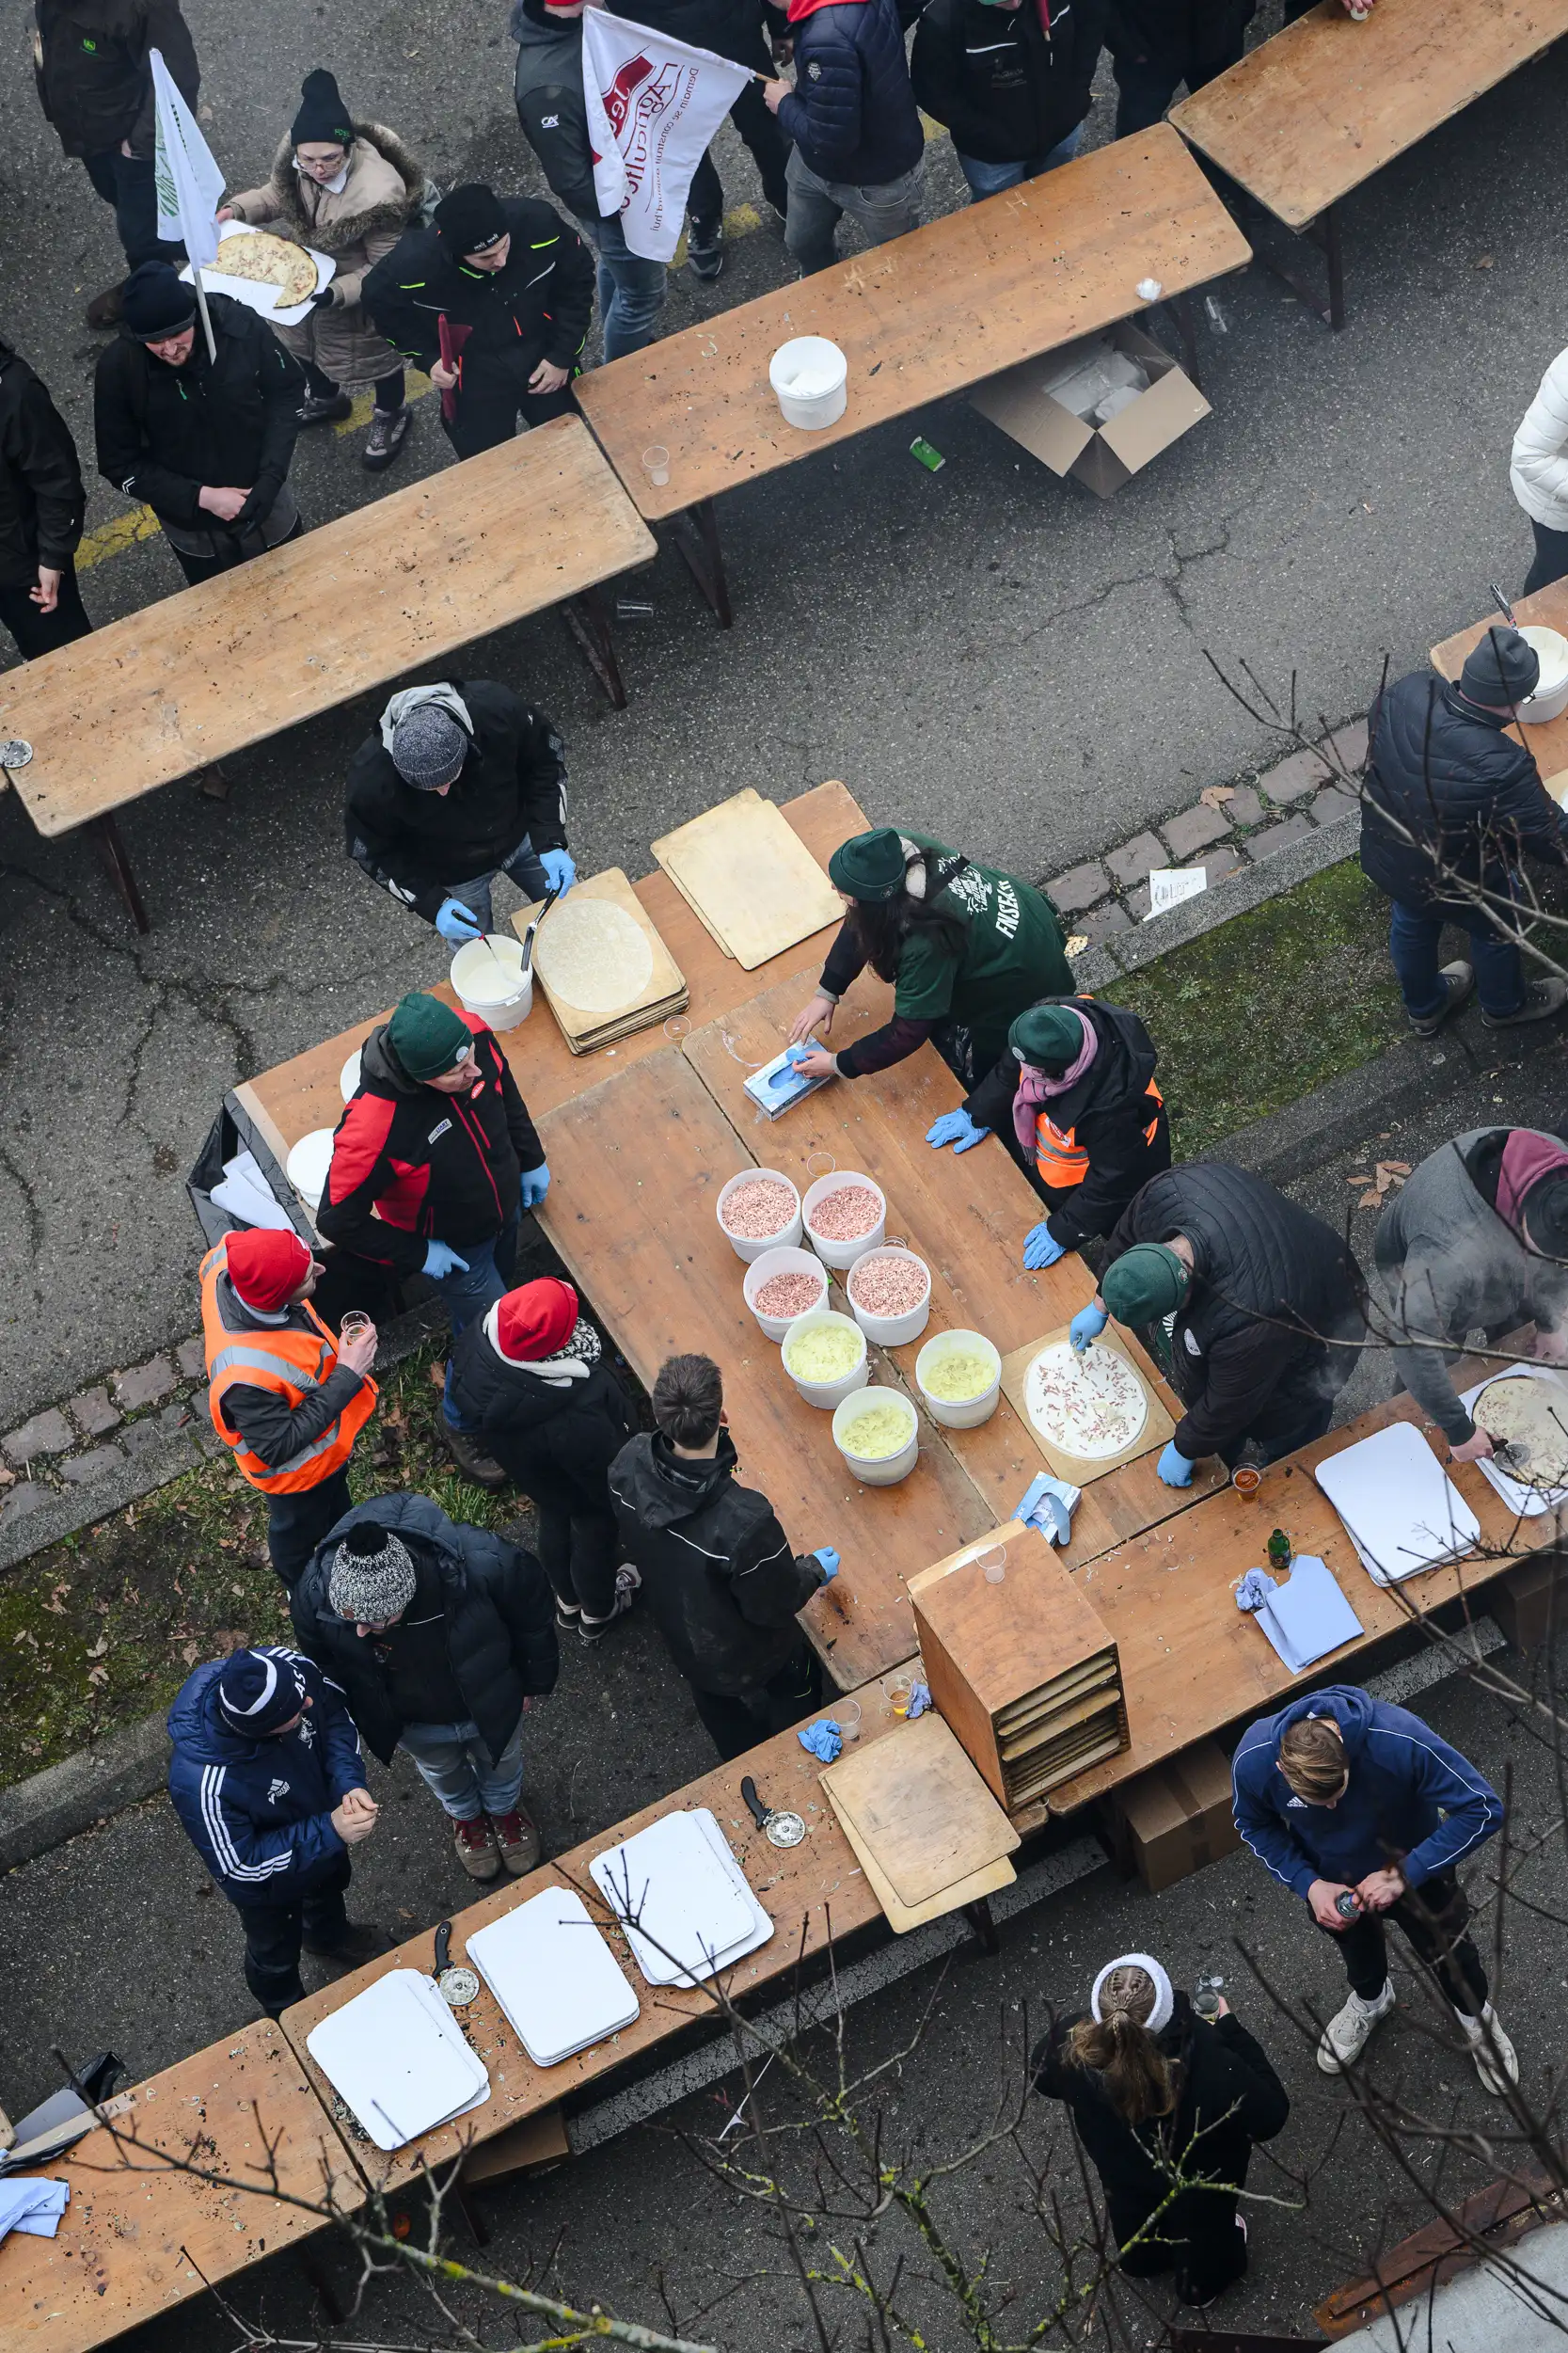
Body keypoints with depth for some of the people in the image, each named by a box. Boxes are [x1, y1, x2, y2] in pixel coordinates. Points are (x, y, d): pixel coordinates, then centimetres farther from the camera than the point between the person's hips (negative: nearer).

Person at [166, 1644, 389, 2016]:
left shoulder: (288, 1668, -35)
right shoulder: (200, 1784, -47)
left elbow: (335, 1715, -13)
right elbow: (240, 1867, -31)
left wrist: (349, 1781, -28)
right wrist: (328, 1832, -36)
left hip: (323, 1815, 4)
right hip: (268, 1883, -4)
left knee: (331, 1884, 37)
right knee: (276, 1955, 28)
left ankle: (329, 1935, 72)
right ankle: (290, 2014, 61)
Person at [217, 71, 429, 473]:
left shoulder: (378, 194, -40)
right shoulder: (295, 156, -24)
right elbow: (277, 195, 0)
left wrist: (334, 293, -40)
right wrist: (237, 209, -18)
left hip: (358, 290, -6)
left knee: (374, 351, 22)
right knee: (305, 338, 32)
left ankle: (392, 415, 55)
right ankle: (324, 398, 65)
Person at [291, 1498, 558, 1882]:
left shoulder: (480, 1564, -46)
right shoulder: (315, 1595, -39)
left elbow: (531, 1608, -20)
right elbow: (325, 1663, -12)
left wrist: (534, 1680, -4)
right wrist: (358, 1714, 3)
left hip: (490, 1704, -1)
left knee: (500, 1759, 32)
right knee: (442, 1771, 33)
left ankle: (505, 1808, 67)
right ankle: (465, 1815, 68)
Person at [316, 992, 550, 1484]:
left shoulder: (472, 1032, -29)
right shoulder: (372, 1127, -45)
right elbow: (338, 1220, -30)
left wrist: (531, 1160, 7)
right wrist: (417, 1254, -19)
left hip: (505, 1206, 6)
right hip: (452, 1244, -6)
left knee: (500, 1284, 31)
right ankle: (461, 1423, 42)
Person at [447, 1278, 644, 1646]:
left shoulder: (479, 1339, -32)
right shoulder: (577, 1413, -48)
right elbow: (607, 1468, -28)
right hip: (580, 1491, -5)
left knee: (554, 1518, 34)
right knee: (595, 1531, 27)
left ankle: (568, 1602, 63)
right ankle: (597, 1613, 58)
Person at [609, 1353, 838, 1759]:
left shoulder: (629, 1464, -31)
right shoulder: (745, 1520, -47)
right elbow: (776, 1605, -26)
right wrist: (815, 1570, -7)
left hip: (680, 1636, 5)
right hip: (751, 1659, -5)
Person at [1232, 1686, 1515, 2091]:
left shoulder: (1400, 1739, -44)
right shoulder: (1253, 1761, -36)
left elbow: (1483, 1809, -33)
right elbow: (1255, 1826, -12)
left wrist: (1405, 1873, -36)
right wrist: (1308, 1885, -25)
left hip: (1413, 1865, -2)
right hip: (1331, 1878, 2)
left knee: (1443, 1952, 23)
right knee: (1355, 1944, 31)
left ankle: (1477, 2015, 57)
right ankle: (1370, 1999, 66)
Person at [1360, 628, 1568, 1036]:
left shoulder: (1407, 693, -26)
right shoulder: (1501, 769, -43)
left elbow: (1378, 716, 0)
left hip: (1382, 857, 5)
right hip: (1451, 885, -5)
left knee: (1411, 925, 34)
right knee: (1494, 931, 28)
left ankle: (1424, 1008, 62)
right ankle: (1505, 1005, 58)